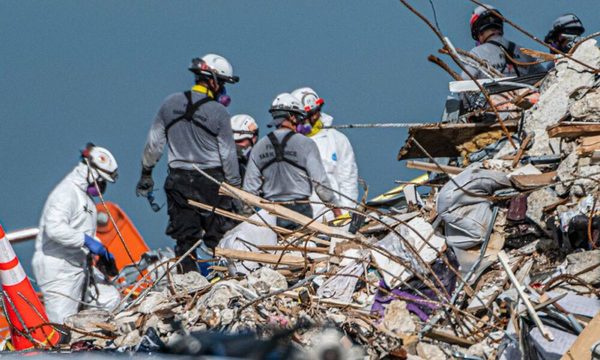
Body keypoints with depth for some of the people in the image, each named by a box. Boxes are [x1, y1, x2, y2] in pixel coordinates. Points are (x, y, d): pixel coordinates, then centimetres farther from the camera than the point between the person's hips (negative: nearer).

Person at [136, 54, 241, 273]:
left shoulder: (170, 104, 1)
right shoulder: (218, 113, -10)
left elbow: (153, 144, 7)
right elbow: (228, 155, -6)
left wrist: (146, 173, 19)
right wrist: (235, 187, 3)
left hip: (179, 181, 3)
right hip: (211, 180, -3)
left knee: (185, 237, 6)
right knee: (219, 236, 3)